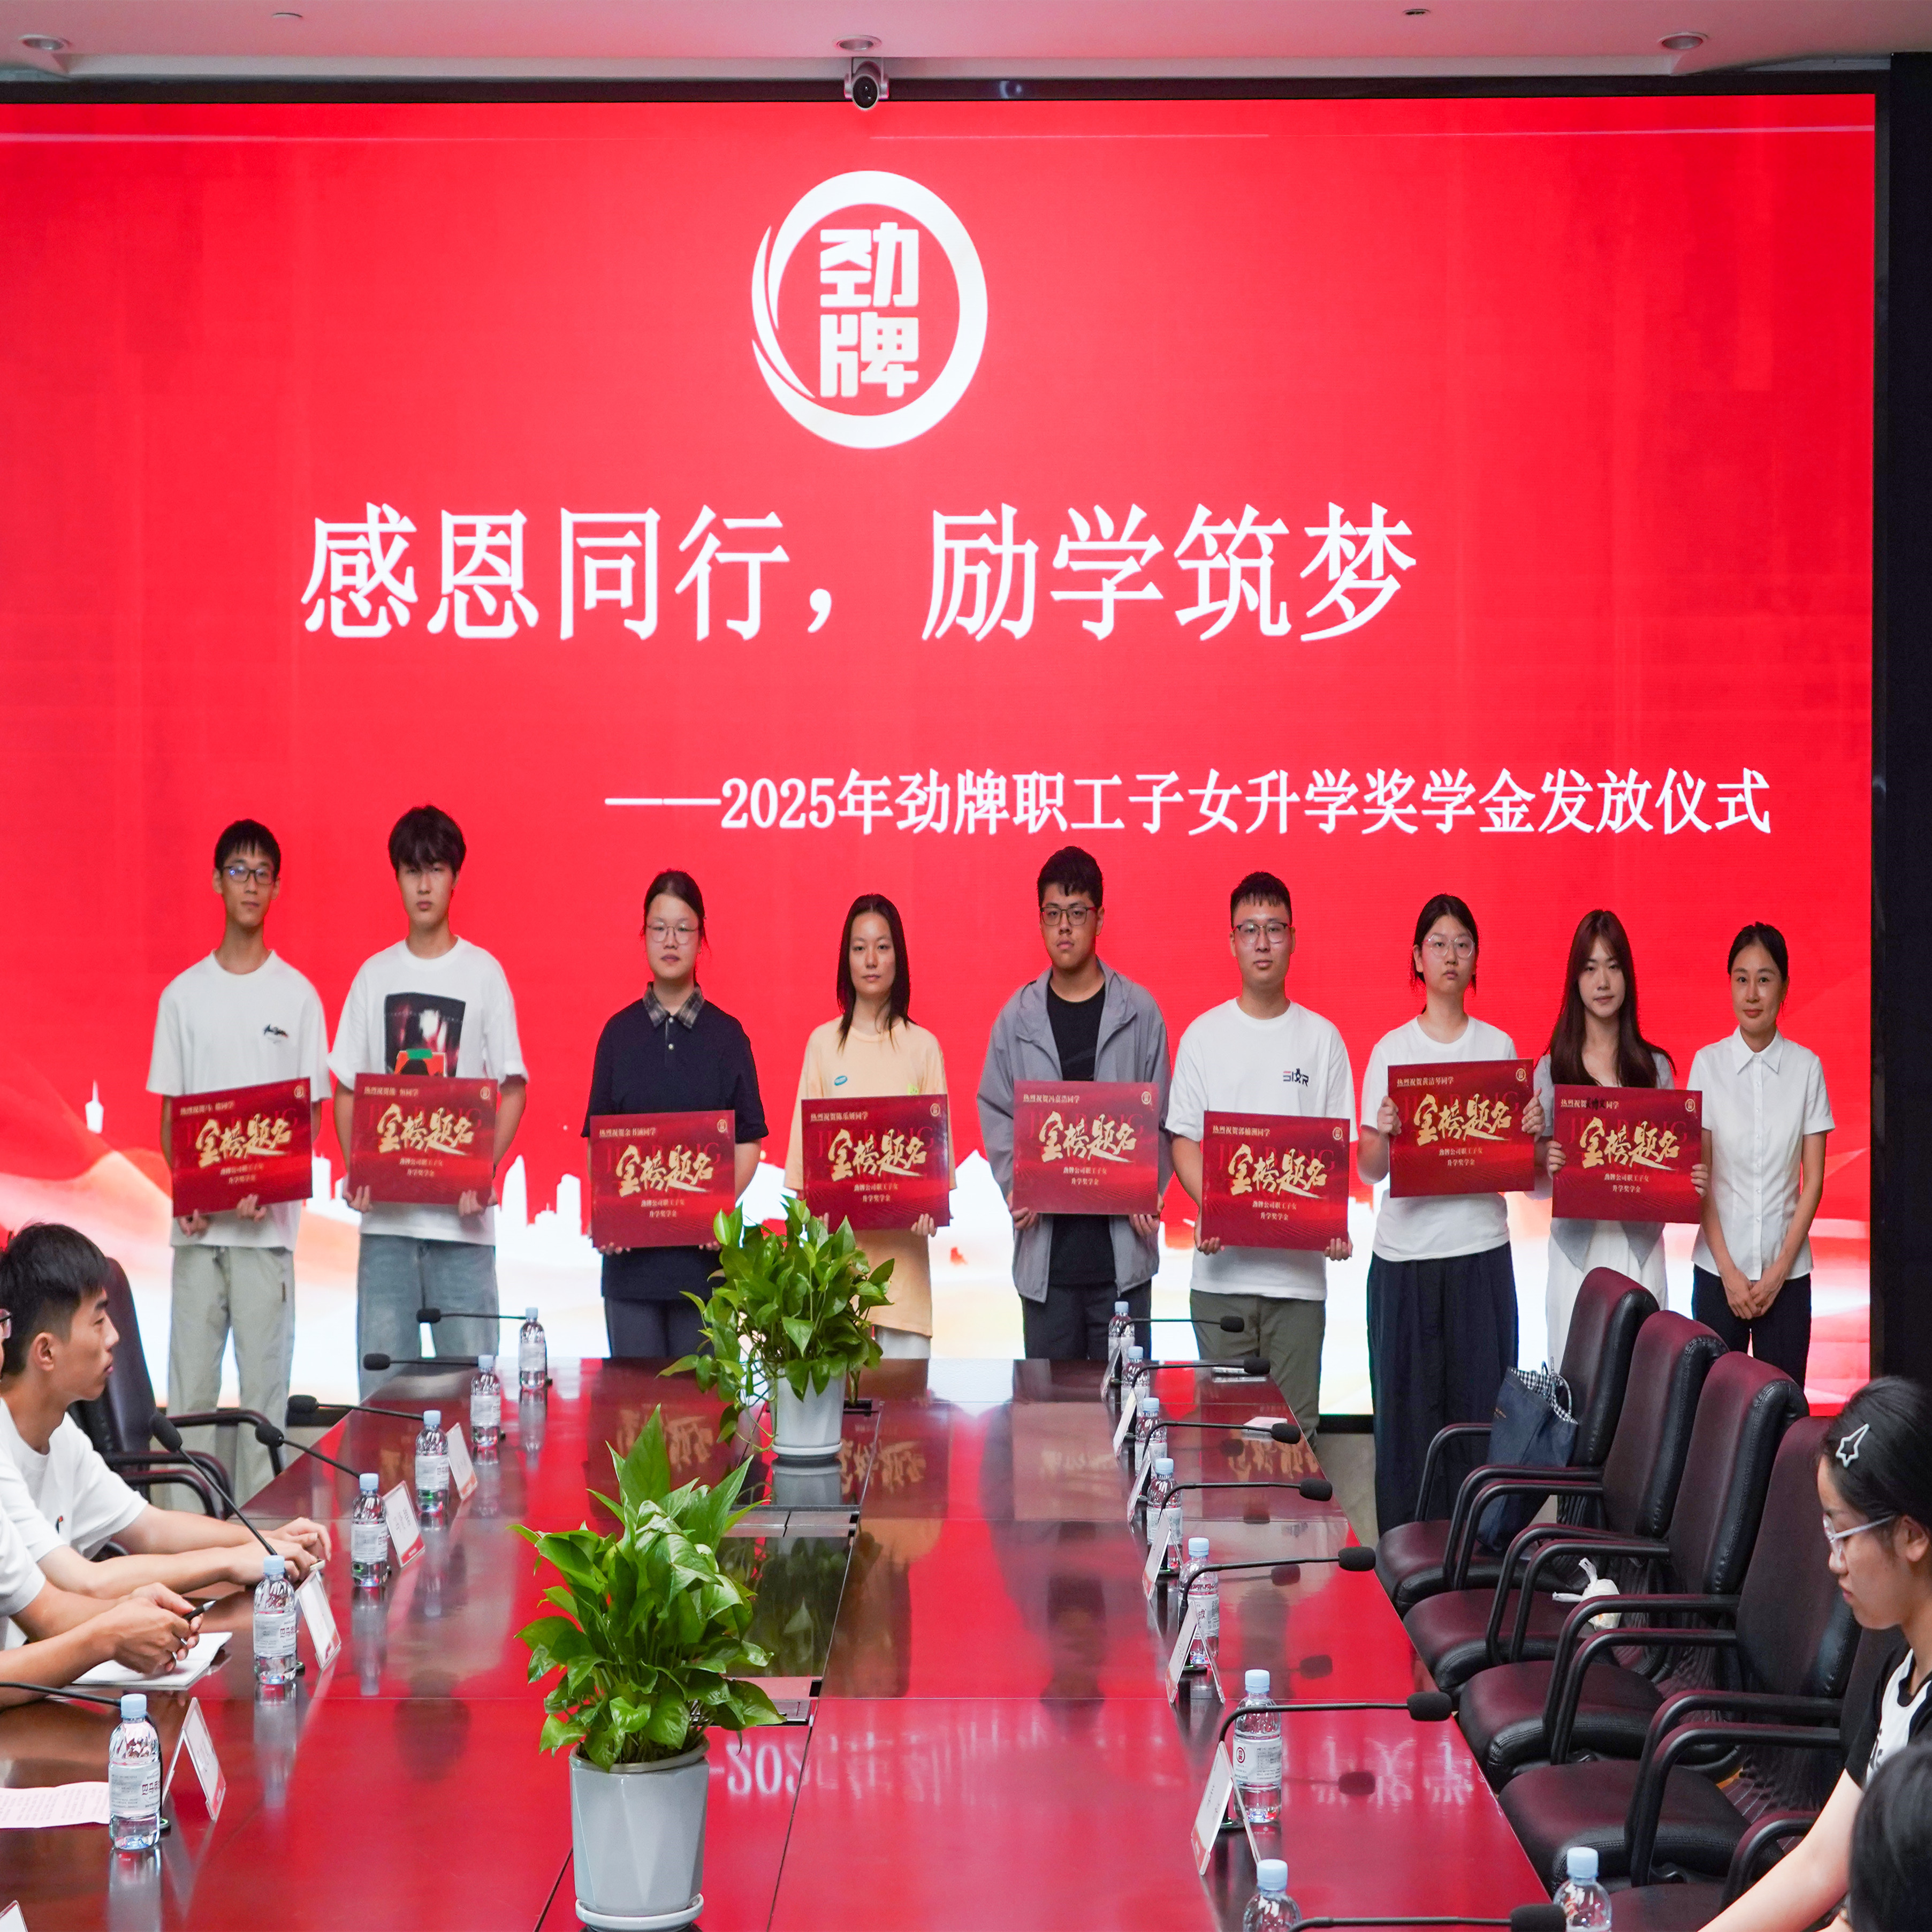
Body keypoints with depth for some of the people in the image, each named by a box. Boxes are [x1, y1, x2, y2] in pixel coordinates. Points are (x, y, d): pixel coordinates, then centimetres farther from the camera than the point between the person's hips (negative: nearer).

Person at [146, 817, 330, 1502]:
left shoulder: (298, 996, 4)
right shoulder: (183, 995, 8)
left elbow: (313, 1112, 4)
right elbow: (168, 1111, 9)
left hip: (269, 1222, -1)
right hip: (197, 1223, 1)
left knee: (266, 1382, 0)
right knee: (190, 1382, 2)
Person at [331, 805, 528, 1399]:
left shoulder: (483, 972, 2)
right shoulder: (374, 975, 9)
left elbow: (513, 1088, 2)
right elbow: (346, 1088, 11)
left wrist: (486, 1171, -13)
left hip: (460, 1216, -2)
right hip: (384, 1211, 2)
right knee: (381, 1376, 3)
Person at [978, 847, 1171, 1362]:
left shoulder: (1139, 1011, 3)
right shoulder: (1018, 1016, 6)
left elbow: (1159, 1116, 5)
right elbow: (996, 1114, 8)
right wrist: (1015, 1188, -8)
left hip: (1121, 1245, -1)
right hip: (1047, 1247, 1)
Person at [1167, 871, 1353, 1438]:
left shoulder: (1321, 1037, 7)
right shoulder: (1203, 1036, 6)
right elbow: (1183, 1139, 4)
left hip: (1300, 1268, 0)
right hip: (1221, 1268, 0)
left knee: (1296, 1423, 0)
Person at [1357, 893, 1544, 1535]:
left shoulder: (1499, 1046, 8)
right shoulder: (1392, 1049, 3)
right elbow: (1368, 1169, -1)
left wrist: (1531, 1130, -9)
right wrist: (1383, 1134, -21)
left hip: (1482, 1248, 1)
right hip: (1405, 1254, -1)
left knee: (1480, 1403, 0)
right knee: (1407, 1408, 0)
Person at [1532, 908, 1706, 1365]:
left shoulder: (1655, 1067, 7)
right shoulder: (1552, 1068, 4)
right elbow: (1535, 1181, 4)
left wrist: (1693, 1180, -9)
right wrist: (1546, 1160, -18)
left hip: (1639, 1246, 1)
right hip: (1576, 1245, -1)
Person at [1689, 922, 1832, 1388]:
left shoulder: (1807, 1067, -2)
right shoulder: (1708, 1063, -2)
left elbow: (1814, 1179, 0)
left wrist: (1780, 1268, -5)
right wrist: (1728, 1270, -6)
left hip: (1788, 1273, 0)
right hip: (1717, 1269, 0)